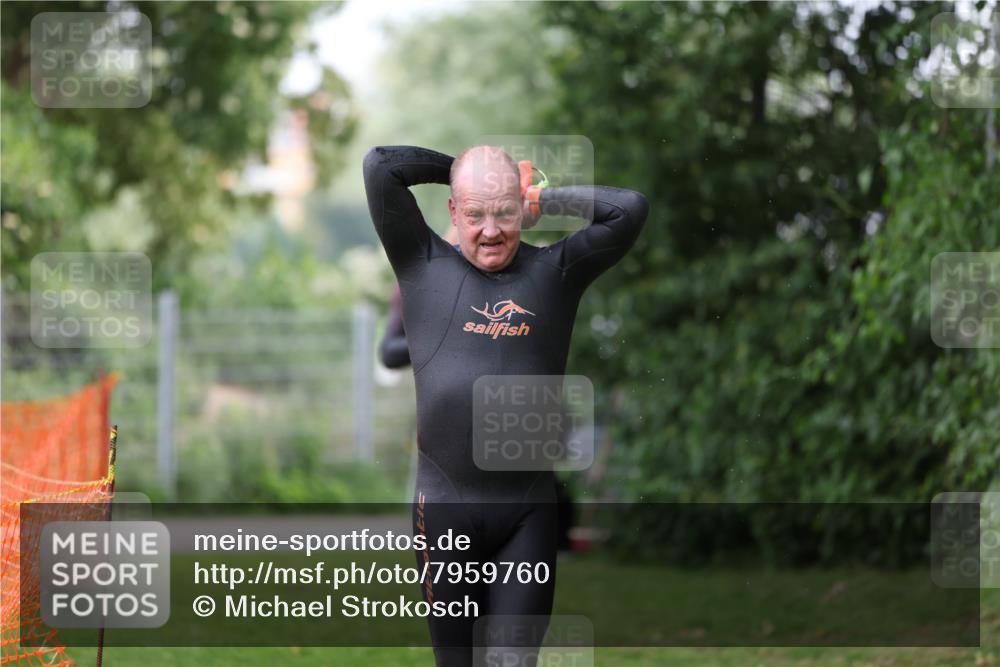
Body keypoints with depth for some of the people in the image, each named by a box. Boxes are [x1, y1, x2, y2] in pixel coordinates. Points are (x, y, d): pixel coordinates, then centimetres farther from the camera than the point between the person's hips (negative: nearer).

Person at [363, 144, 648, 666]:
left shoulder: (553, 272, 7)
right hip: (445, 506, 0)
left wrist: (545, 200, 9)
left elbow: (630, 209, 0)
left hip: (528, 510, 0)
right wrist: (458, 168, 11)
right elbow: (380, 165, -1)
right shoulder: (424, 265, 5)